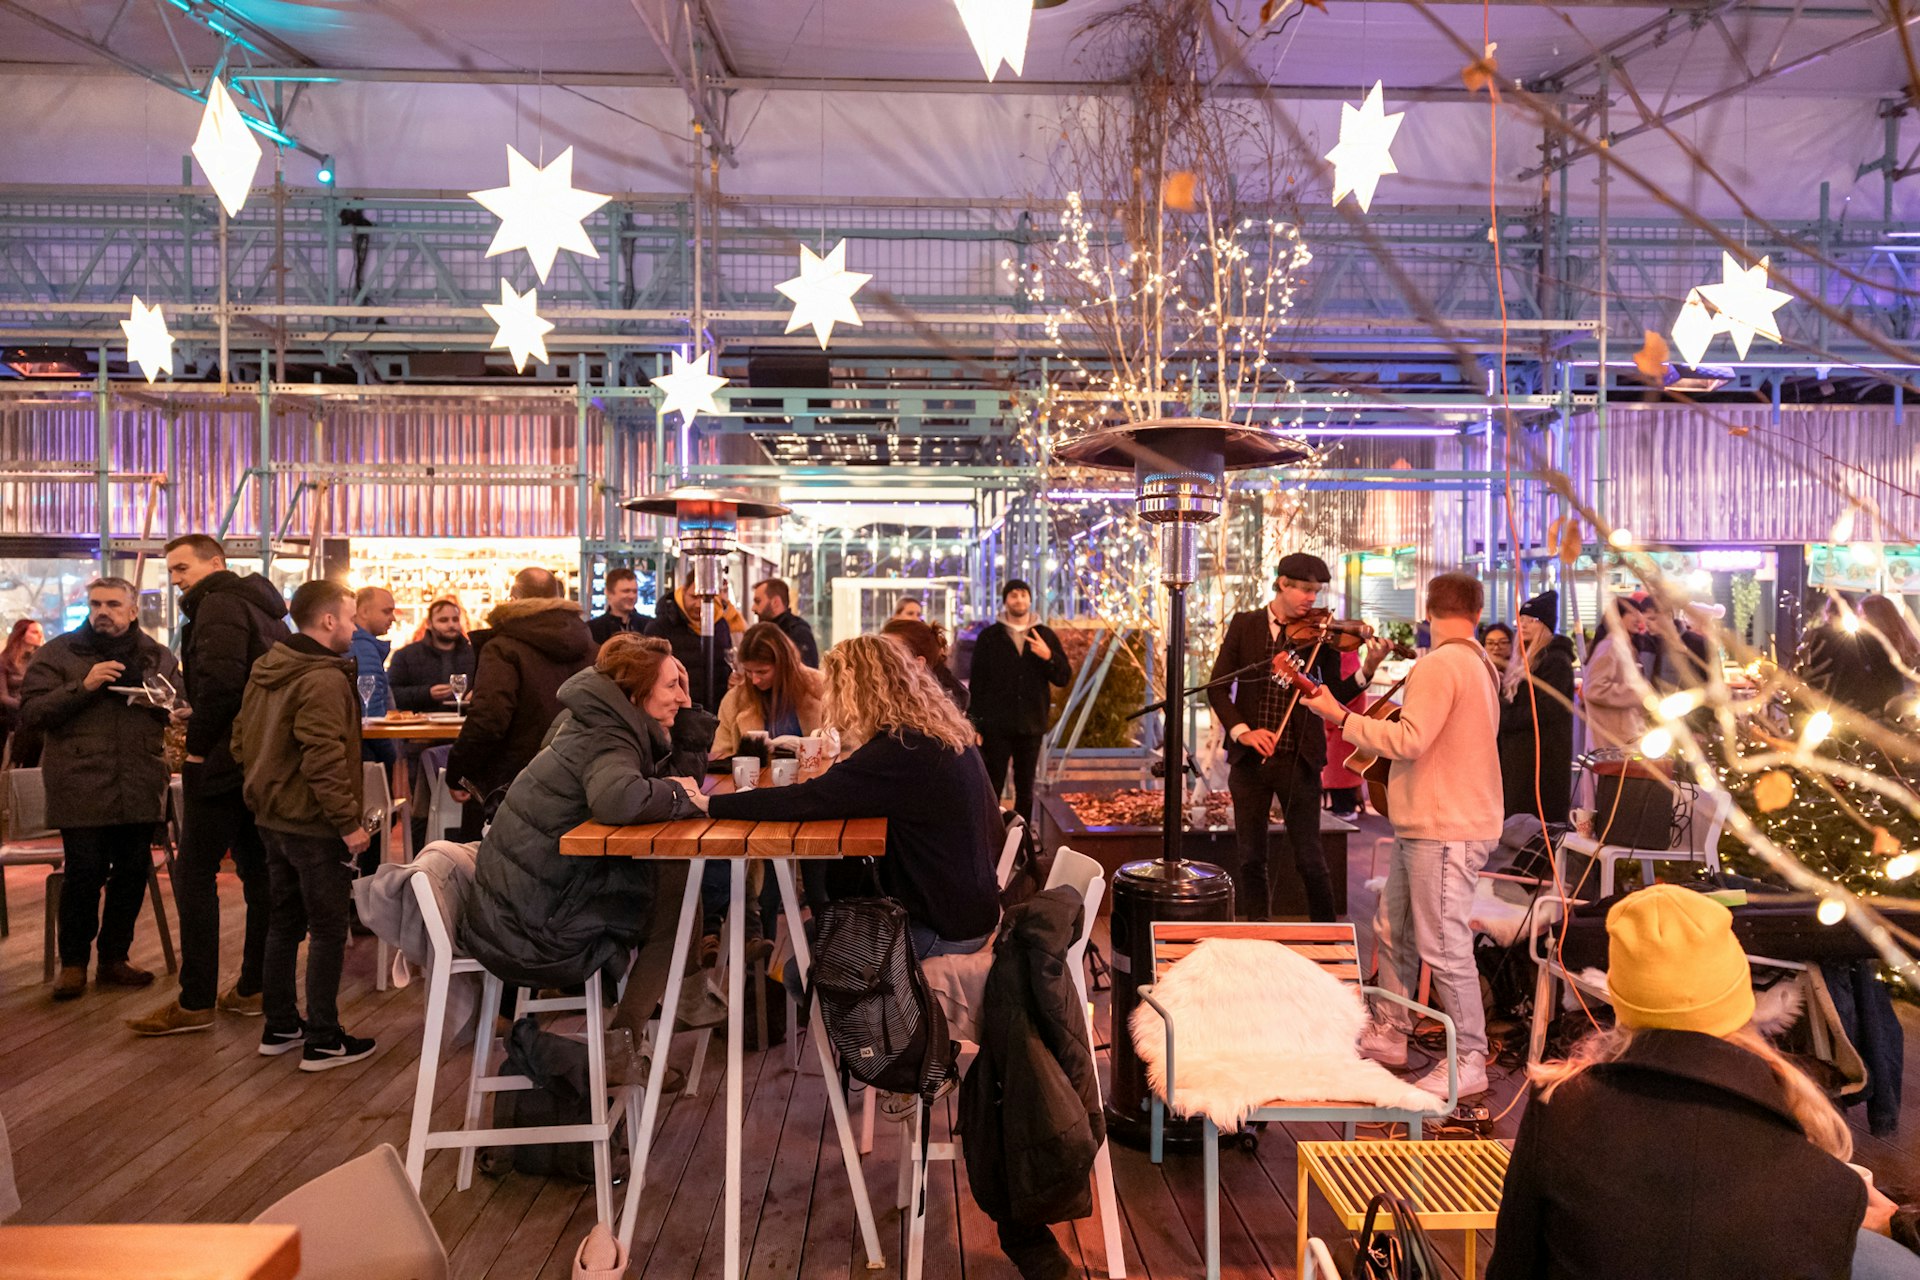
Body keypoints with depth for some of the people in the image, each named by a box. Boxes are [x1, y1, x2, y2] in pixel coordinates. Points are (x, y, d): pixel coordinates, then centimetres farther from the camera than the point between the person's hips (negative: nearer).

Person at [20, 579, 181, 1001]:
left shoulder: (158, 657, 12)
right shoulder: (59, 653, 3)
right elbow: (31, 711, -5)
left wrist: (161, 703, -8)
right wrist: (83, 686, -18)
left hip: (140, 788, 3)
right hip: (81, 787, -3)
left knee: (132, 875, 8)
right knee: (84, 875, -2)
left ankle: (113, 959, 23)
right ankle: (73, 963, 15)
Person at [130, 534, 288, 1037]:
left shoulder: (219, 603, -11)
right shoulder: (265, 608, 18)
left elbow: (220, 679, -25)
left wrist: (198, 744, -14)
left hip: (225, 762, -9)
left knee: (194, 872, -2)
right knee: (258, 870, 11)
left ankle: (196, 1002, 1)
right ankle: (254, 987, 18)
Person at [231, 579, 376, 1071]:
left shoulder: (266, 671, 10)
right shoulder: (324, 680, -20)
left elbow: (242, 741, 17)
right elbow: (325, 762, -26)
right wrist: (350, 822, -21)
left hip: (274, 817, 9)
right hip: (314, 826, -9)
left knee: (285, 922, 18)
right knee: (329, 931, 0)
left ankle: (279, 1028, 28)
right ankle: (323, 1041, 6)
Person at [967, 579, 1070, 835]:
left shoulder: (1046, 636, 7)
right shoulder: (989, 637, 2)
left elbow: (1064, 677, 4)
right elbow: (977, 683, 0)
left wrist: (1048, 656, -15)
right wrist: (975, 724, -5)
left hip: (1032, 726, 2)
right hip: (996, 725, -2)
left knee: (1025, 787, 11)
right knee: (992, 785, -1)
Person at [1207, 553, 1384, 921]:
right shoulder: (1244, 625, 3)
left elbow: (1333, 696, -1)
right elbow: (1218, 687, 1)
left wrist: (1366, 672, -18)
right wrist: (1241, 731, -13)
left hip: (1299, 761, -1)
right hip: (1249, 758, 1)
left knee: (1309, 859, 2)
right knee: (1250, 858, 9)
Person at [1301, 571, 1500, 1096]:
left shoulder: (1438, 665, -16)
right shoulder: (1480, 663, 16)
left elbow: (1410, 740, -21)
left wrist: (1341, 717, -15)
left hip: (1444, 830, -11)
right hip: (1422, 826, 11)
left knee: (1444, 947, -4)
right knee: (1396, 934, 17)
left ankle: (1470, 1061, 5)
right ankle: (1389, 1036, 27)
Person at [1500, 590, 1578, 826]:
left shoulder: (1555, 661, -10)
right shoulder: (1524, 661, 18)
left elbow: (1543, 710, -17)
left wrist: (1504, 719, -10)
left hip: (1542, 756, -9)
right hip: (1517, 752, 9)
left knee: (1534, 818, -9)